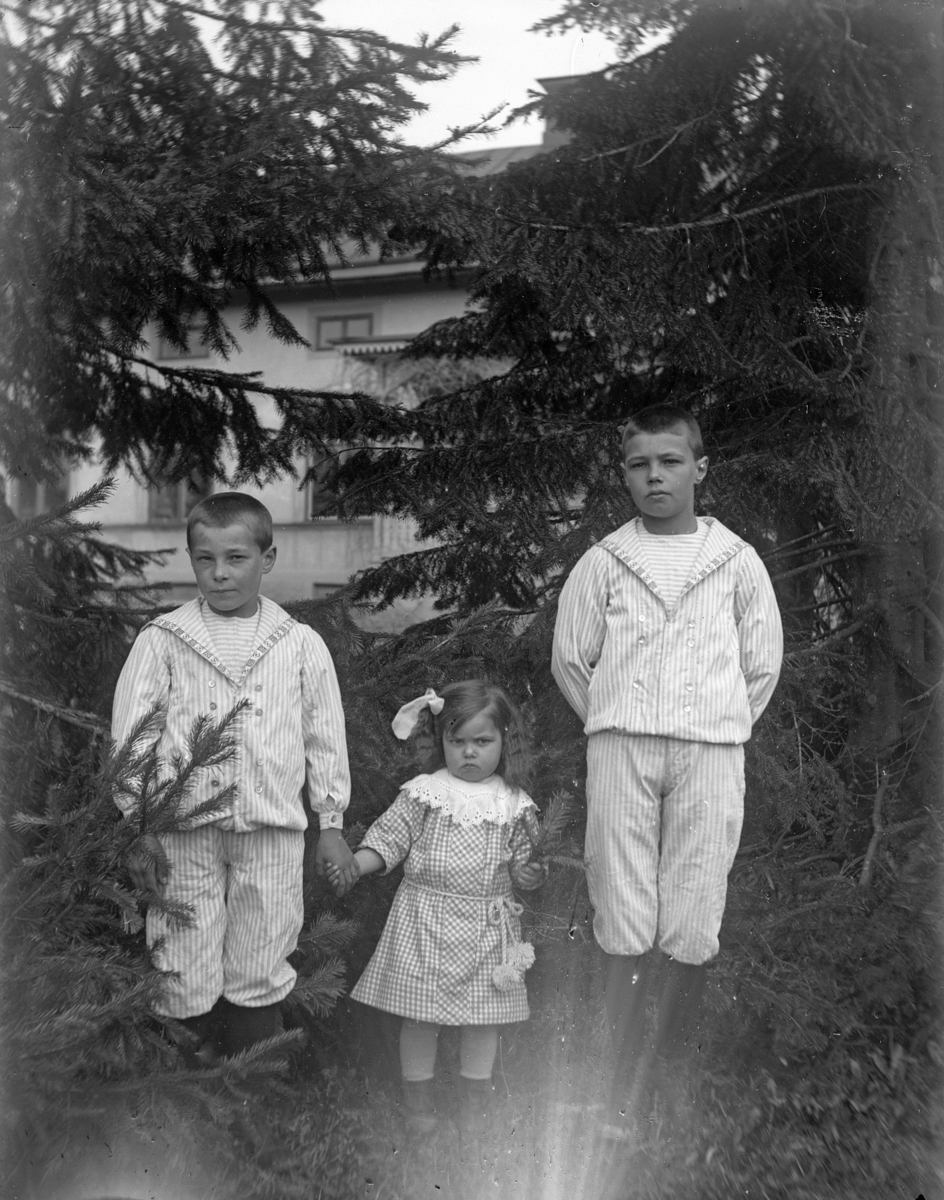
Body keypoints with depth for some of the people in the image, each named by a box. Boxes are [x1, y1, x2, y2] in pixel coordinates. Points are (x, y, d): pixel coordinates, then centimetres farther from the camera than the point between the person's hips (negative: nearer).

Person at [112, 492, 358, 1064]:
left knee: (260, 977, 10)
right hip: (184, 829, 0)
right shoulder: (163, 639, 2)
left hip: (272, 827, 1)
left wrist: (332, 824, 9)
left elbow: (325, 737, 9)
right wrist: (138, 826, -1)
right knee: (185, 975, 5)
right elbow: (131, 734, 3)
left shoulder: (301, 644, 4)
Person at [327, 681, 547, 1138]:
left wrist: (531, 872, -15)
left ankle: (476, 1105, 28)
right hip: (426, 920, -1)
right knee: (420, 1014, 6)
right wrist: (353, 866, -17)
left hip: (487, 924, 1)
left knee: (483, 1016, 10)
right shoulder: (422, 794, -3)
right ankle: (418, 1102, 25)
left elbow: (519, 862, 7)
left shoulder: (513, 805, 1)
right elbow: (386, 841, -2)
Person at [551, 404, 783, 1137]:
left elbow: (762, 665, 11)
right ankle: (626, 1082, 12)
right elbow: (570, 659, 12)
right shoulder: (603, 562, 6)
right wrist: (611, 729, 8)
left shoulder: (737, 562, 6)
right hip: (620, 747, 0)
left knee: (691, 928, 0)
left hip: (710, 753, 0)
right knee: (624, 925, 0)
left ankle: (672, 1070, 19)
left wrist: (720, 729, 7)